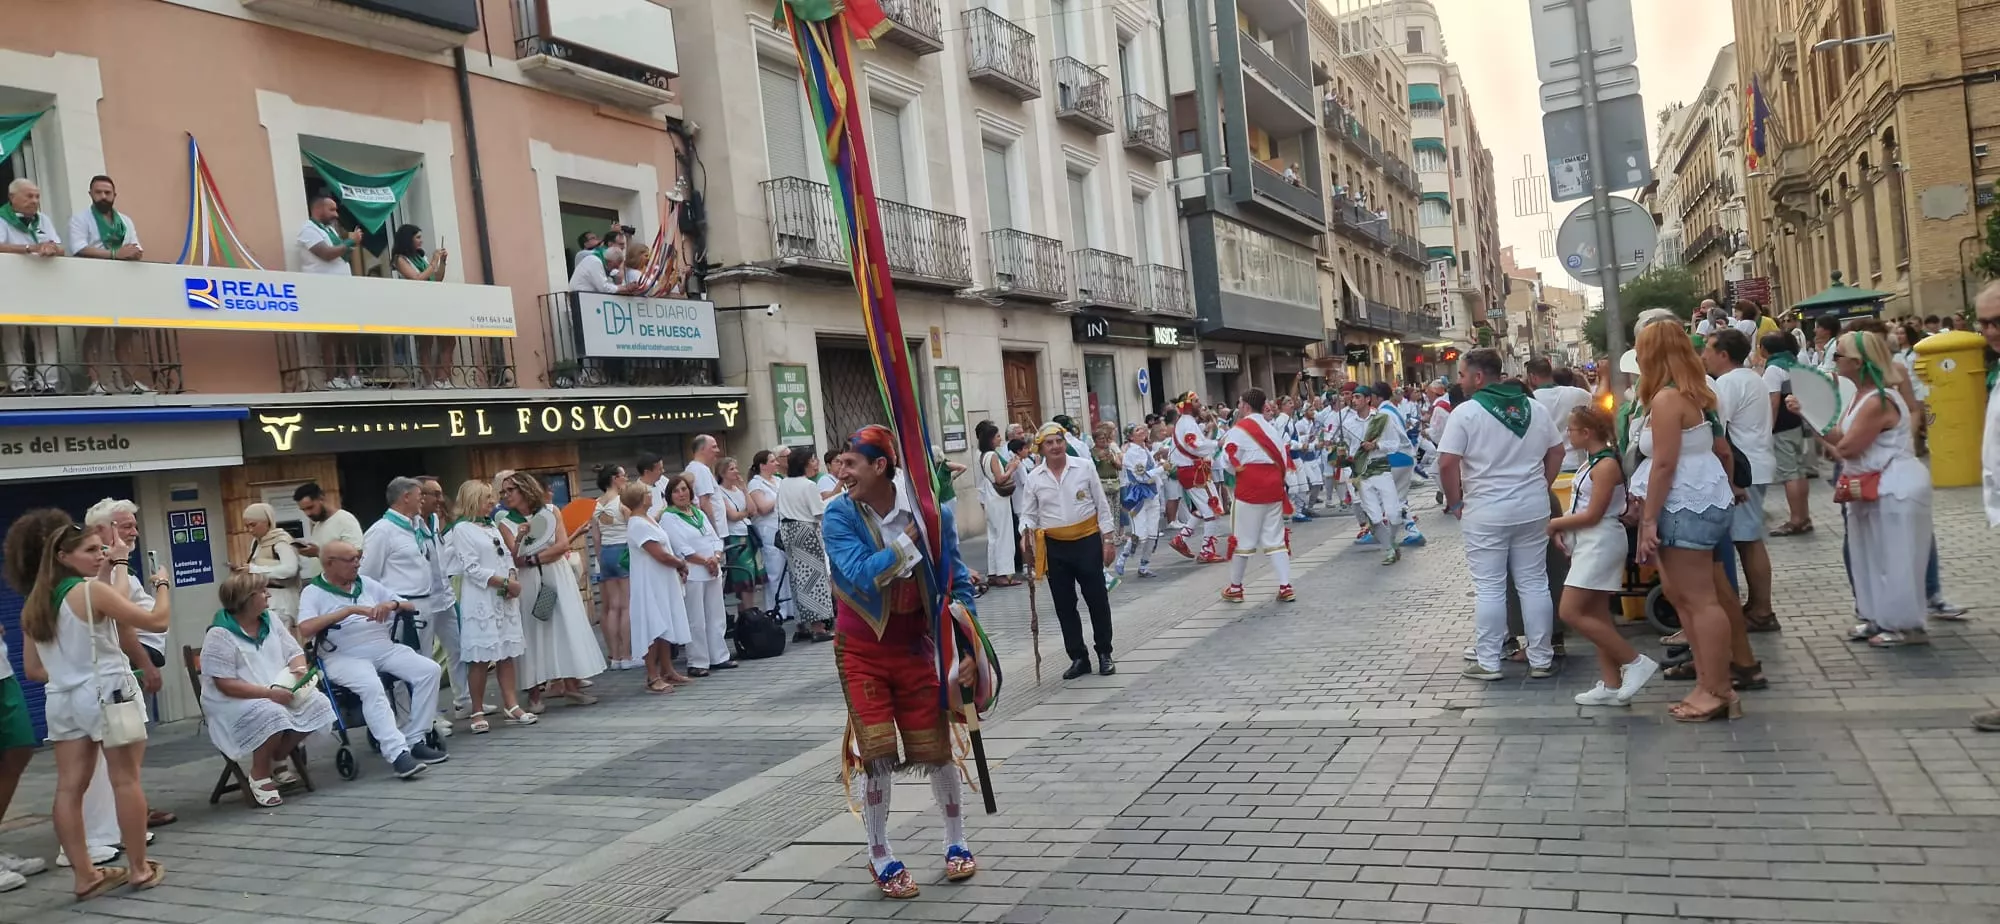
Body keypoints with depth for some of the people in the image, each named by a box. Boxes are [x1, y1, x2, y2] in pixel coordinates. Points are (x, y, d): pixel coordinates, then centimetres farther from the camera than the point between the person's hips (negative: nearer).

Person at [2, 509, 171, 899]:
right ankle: (140, 868, 9)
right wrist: (162, 584, 2)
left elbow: (33, 669, 12)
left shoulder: (34, 603, 8)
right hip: (107, 695, -7)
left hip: (62, 699, 7)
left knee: (69, 786, 6)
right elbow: (157, 621, -14)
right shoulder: (92, 590, -14)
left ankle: (85, 875, 12)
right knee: (125, 780, 3)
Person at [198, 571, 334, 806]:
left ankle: (276, 759, 2)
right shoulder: (220, 635, -14)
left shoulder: (270, 619, 7)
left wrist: (299, 670, -14)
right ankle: (259, 775, -10)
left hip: (280, 692, 7)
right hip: (234, 703, -7)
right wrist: (270, 693, -27)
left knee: (317, 703, -17)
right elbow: (226, 685, -19)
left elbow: (294, 653, 11)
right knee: (272, 715, -36)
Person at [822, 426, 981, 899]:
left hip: (915, 644, 1)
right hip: (862, 648, -1)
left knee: (935, 747, 7)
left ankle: (956, 842, 28)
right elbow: (861, 574, -29)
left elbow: (955, 573, -1)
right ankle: (881, 858, 16)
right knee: (877, 751, -1)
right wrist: (909, 541, -23)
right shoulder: (840, 515, -15)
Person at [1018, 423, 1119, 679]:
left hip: (1087, 542, -2)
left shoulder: (1084, 467, -3)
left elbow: (1102, 505, 1)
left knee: (1097, 600, 4)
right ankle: (1078, 657, 18)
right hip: (1055, 548, 2)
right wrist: (1025, 534, -18)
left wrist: (1107, 539, -1)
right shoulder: (1033, 479, -1)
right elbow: (1028, 514, 3)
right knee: (1065, 605, 7)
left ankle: (1104, 654, 20)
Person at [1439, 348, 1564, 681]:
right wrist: (1540, 488, 17)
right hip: (1533, 508, 5)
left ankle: (1488, 662, 7)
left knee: (1489, 588, 2)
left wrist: (1455, 502, -4)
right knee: (1535, 583, 10)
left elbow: (1447, 464, -16)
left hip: (1486, 511, -5)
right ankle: (1541, 659, 16)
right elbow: (1557, 451, 13)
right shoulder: (1534, 408, 7)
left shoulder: (1466, 411, -11)